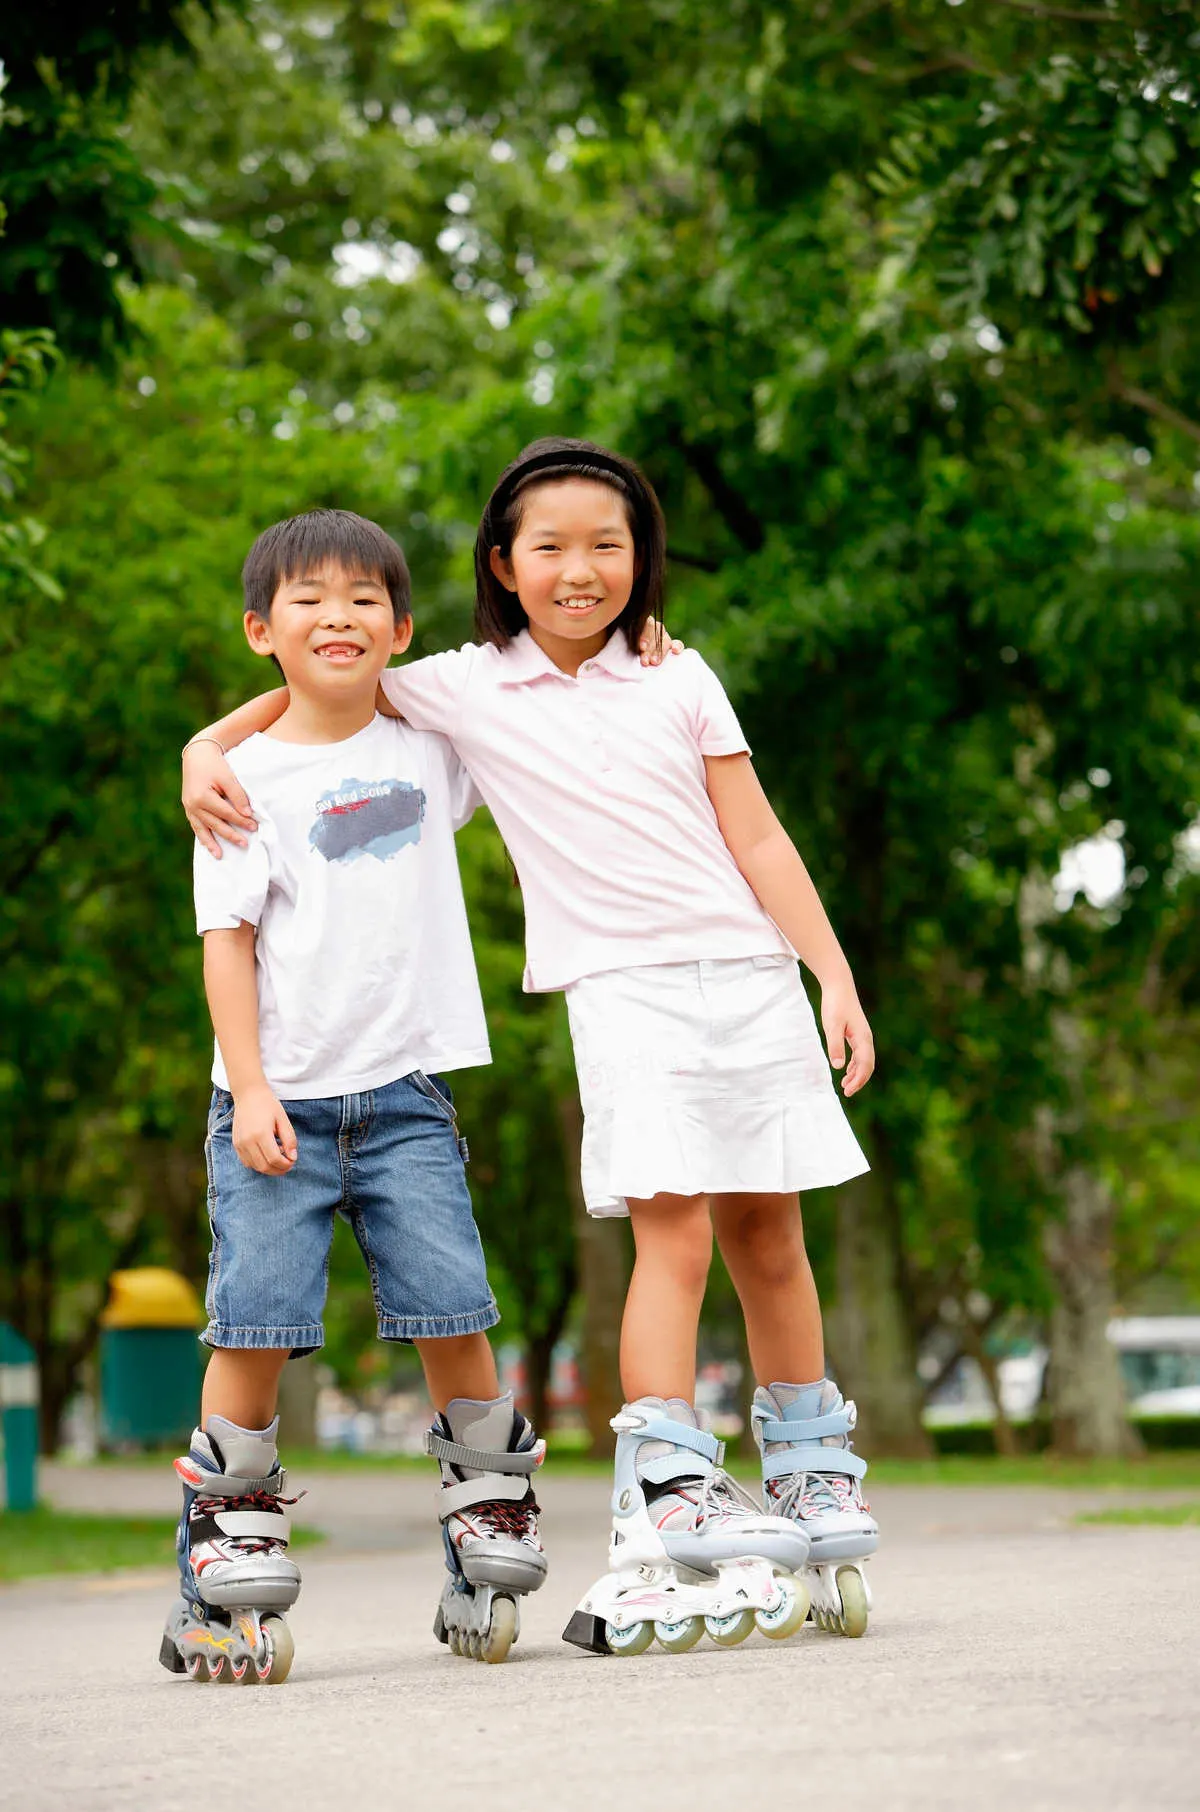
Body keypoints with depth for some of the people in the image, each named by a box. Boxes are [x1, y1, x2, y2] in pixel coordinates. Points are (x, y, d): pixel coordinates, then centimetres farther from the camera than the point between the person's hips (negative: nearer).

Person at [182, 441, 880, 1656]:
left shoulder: (679, 682, 8)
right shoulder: (463, 691, 4)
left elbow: (756, 839, 7)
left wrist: (836, 978, 2)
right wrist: (208, 754, -1)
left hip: (749, 976, 2)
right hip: (621, 993, -2)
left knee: (768, 1238, 9)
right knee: (670, 1234, -16)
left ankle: (815, 1484, 23)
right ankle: (670, 1508, -18)